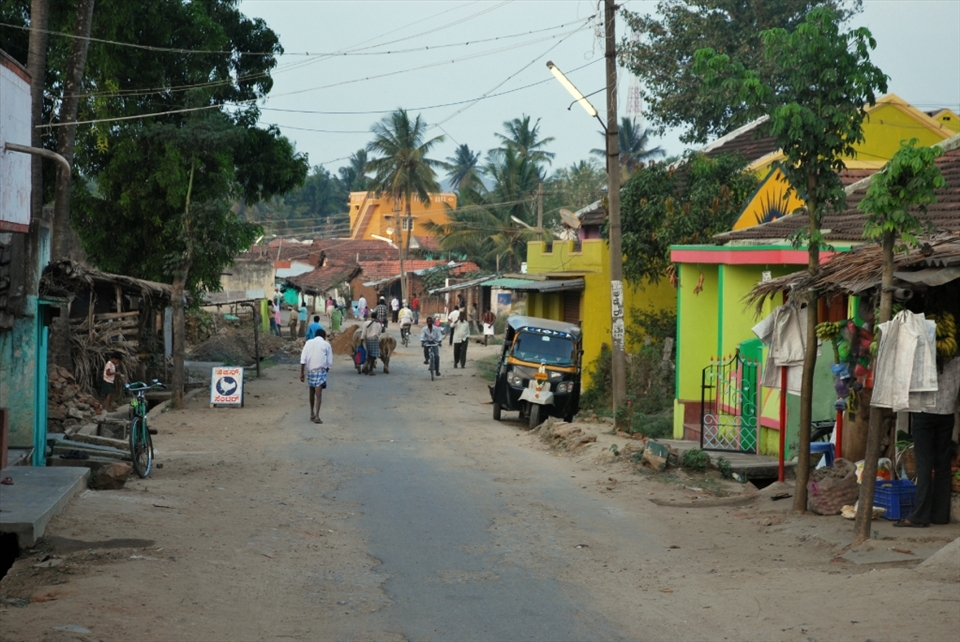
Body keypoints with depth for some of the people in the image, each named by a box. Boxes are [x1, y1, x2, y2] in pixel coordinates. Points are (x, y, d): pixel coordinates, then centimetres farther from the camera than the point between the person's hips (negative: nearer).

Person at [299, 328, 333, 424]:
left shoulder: (309, 343, 8)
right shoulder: (326, 345, 3)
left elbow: (303, 359, 1)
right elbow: (329, 361, 2)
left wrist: (302, 372, 1)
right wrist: (327, 370, 19)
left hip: (310, 370, 3)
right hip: (321, 370, -3)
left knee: (312, 393, 18)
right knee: (318, 393, -7)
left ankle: (312, 414, 30)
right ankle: (316, 416, -16)